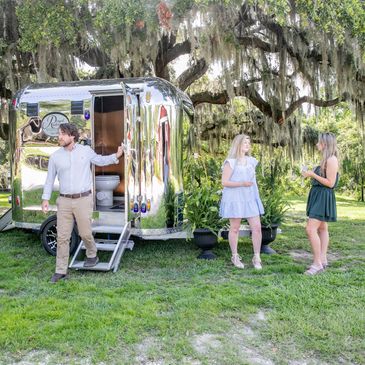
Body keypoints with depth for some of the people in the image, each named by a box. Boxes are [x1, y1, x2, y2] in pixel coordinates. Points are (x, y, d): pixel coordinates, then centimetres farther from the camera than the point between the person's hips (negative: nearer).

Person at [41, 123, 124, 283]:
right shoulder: (55, 156, 1)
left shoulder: (86, 151, -1)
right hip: (64, 201, 2)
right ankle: (61, 271, 12)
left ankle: (92, 255, 34)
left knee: (85, 233, 4)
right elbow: (50, 179, 8)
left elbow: (100, 161, 17)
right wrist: (45, 199, 0)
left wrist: (116, 156, 2)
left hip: (83, 199, -1)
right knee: (62, 237, 1)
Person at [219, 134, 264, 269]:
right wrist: (242, 183, -21)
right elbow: (224, 182, -12)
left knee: (257, 227, -2)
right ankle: (235, 257, 20)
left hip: (250, 198, 5)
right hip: (235, 198, -5)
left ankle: (256, 258, 8)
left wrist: (256, 196, 19)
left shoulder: (252, 161, 11)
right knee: (235, 228, 5)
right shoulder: (230, 162, -8)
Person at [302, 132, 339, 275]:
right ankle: (323, 260, 20)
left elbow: (330, 183, -20)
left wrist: (313, 175, -18)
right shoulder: (326, 159, 14)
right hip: (318, 195, 11)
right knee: (322, 228, 13)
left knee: (310, 229, -15)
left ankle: (317, 263, -9)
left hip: (324, 196, -11)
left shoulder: (332, 159, -15)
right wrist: (311, 174, 10)